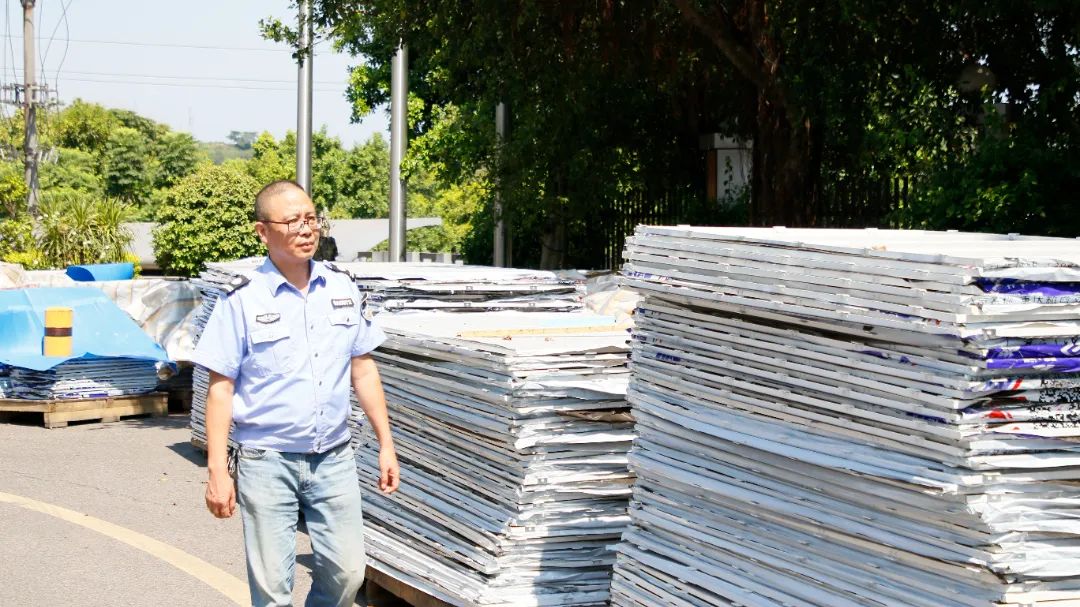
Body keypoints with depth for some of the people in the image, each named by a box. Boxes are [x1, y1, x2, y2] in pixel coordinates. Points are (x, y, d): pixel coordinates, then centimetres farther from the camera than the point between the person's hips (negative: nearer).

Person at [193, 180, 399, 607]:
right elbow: (221, 389, -7)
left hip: (334, 458, 4)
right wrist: (218, 472, -11)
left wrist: (386, 443, 8)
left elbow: (363, 370, 11)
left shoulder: (342, 288, 4)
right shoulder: (242, 299, -8)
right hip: (267, 461, -3)